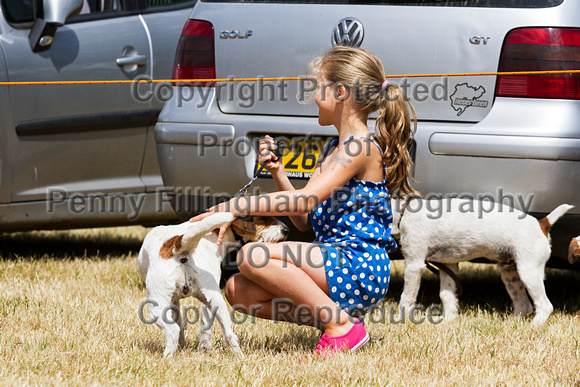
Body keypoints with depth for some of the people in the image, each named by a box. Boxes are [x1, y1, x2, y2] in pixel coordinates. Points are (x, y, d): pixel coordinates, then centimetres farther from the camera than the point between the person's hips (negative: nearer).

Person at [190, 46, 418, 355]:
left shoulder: (362, 147, -12)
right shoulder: (333, 151, 19)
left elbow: (304, 201, -22)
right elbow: (304, 220, 20)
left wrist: (235, 206, -19)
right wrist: (277, 172, 9)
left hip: (360, 264, -9)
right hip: (335, 266, 9)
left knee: (253, 256, -24)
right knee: (237, 291, -2)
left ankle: (341, 326, -17)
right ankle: (329, 318, 0)